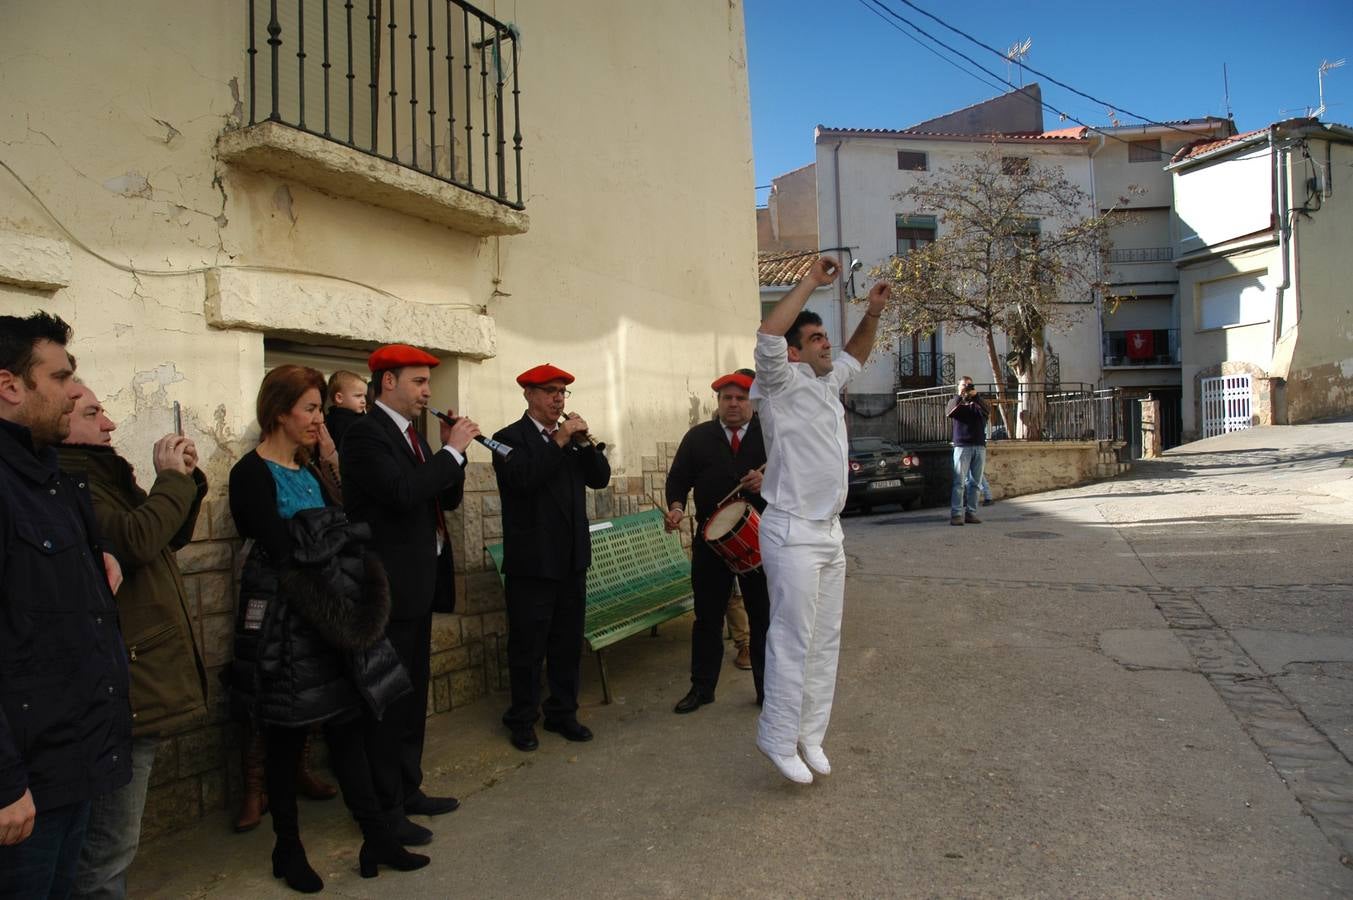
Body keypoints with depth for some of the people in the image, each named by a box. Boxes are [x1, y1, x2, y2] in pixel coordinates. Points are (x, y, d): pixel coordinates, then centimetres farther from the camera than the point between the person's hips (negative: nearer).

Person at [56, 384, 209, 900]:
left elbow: (170, 537, 21)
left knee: (114, 837, 21)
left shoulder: (101, 474, 15)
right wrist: (172, 479, -14)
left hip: (144, 679, 10)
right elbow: (136, 540, -29)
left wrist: (185, 478, 5)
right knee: (112, 841, 1)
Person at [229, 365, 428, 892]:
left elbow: (342, 528, 6)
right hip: (284, 620, -7)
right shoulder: (252, 474, -11)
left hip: (330, 614, 7)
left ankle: (377, 838, 17)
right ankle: (288, 851, 25)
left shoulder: (307, 469, 12)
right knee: (287, 735, 7)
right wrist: (336, 532, -9)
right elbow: (281, 547, -18)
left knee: (349, 721, 8)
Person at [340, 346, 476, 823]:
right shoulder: (366, 433, -13)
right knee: (388, 698, -1)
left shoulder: (411, 435, 14)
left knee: (413, 694, 17)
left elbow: (448, 499, 15)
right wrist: (452, 451, -17)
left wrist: (453, 451, 1)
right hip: (388, 587, -9)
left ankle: (407, 789, 29)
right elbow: (402, 493, -27)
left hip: (418, 585, 9)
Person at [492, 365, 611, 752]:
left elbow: (601, 477, 5)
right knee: (527, 647, 5)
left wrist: (584, 442, -9)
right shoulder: (510, 438, -7)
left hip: (572, 560, 6)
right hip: (531, 563, -6)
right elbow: (521, 479, -24)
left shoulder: (571, 438, 13)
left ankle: (562, 712, 27)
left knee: (569, 643, 13)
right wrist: (558, 441, -22)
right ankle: (522, 720, 20)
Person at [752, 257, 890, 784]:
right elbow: (767, 336, -27)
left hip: (830, 532, 9)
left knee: (826, 639, 12)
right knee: (793, 638, -6)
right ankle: (778, 739, 6)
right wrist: (811, 281, -21)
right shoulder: (783, 383, -9)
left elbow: (856, 355, 33)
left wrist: (872, 313, 16)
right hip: (793, 533, -9)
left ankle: (810, 734, 22)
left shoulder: (828, 382, 14)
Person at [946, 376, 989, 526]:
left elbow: (986, 411, -7)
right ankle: (956, 514, -14)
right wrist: (960, 395, -18)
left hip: (979, 446, 3)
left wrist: (975, 396, -18)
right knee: (959, 482, -10)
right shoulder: (955, 401, 12)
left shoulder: (978, 402, 15)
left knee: (975, 482, 3)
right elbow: (949, 412, -11)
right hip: (962, 446, -3)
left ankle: (971, 513, 5)